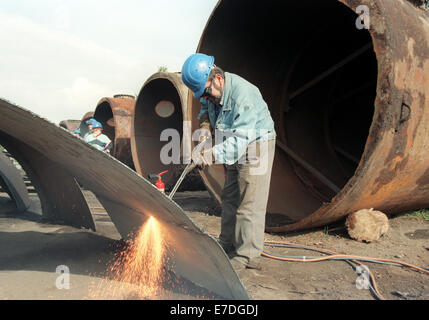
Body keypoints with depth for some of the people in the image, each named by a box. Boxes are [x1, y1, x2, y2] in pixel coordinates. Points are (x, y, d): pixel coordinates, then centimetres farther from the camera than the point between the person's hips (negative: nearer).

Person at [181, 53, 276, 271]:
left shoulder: (243, 94, -30)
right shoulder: (211, 93, -3)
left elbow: (240, 139, -36)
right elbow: (205, 109, 20)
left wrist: (211, 155, -44)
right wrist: (205, 125, -1)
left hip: (256, 146, -8)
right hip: (235, 150, 9)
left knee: (249, 202, -9)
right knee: (229, 198, 11)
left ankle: (248, 255, 0)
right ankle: (227, 247, 22)